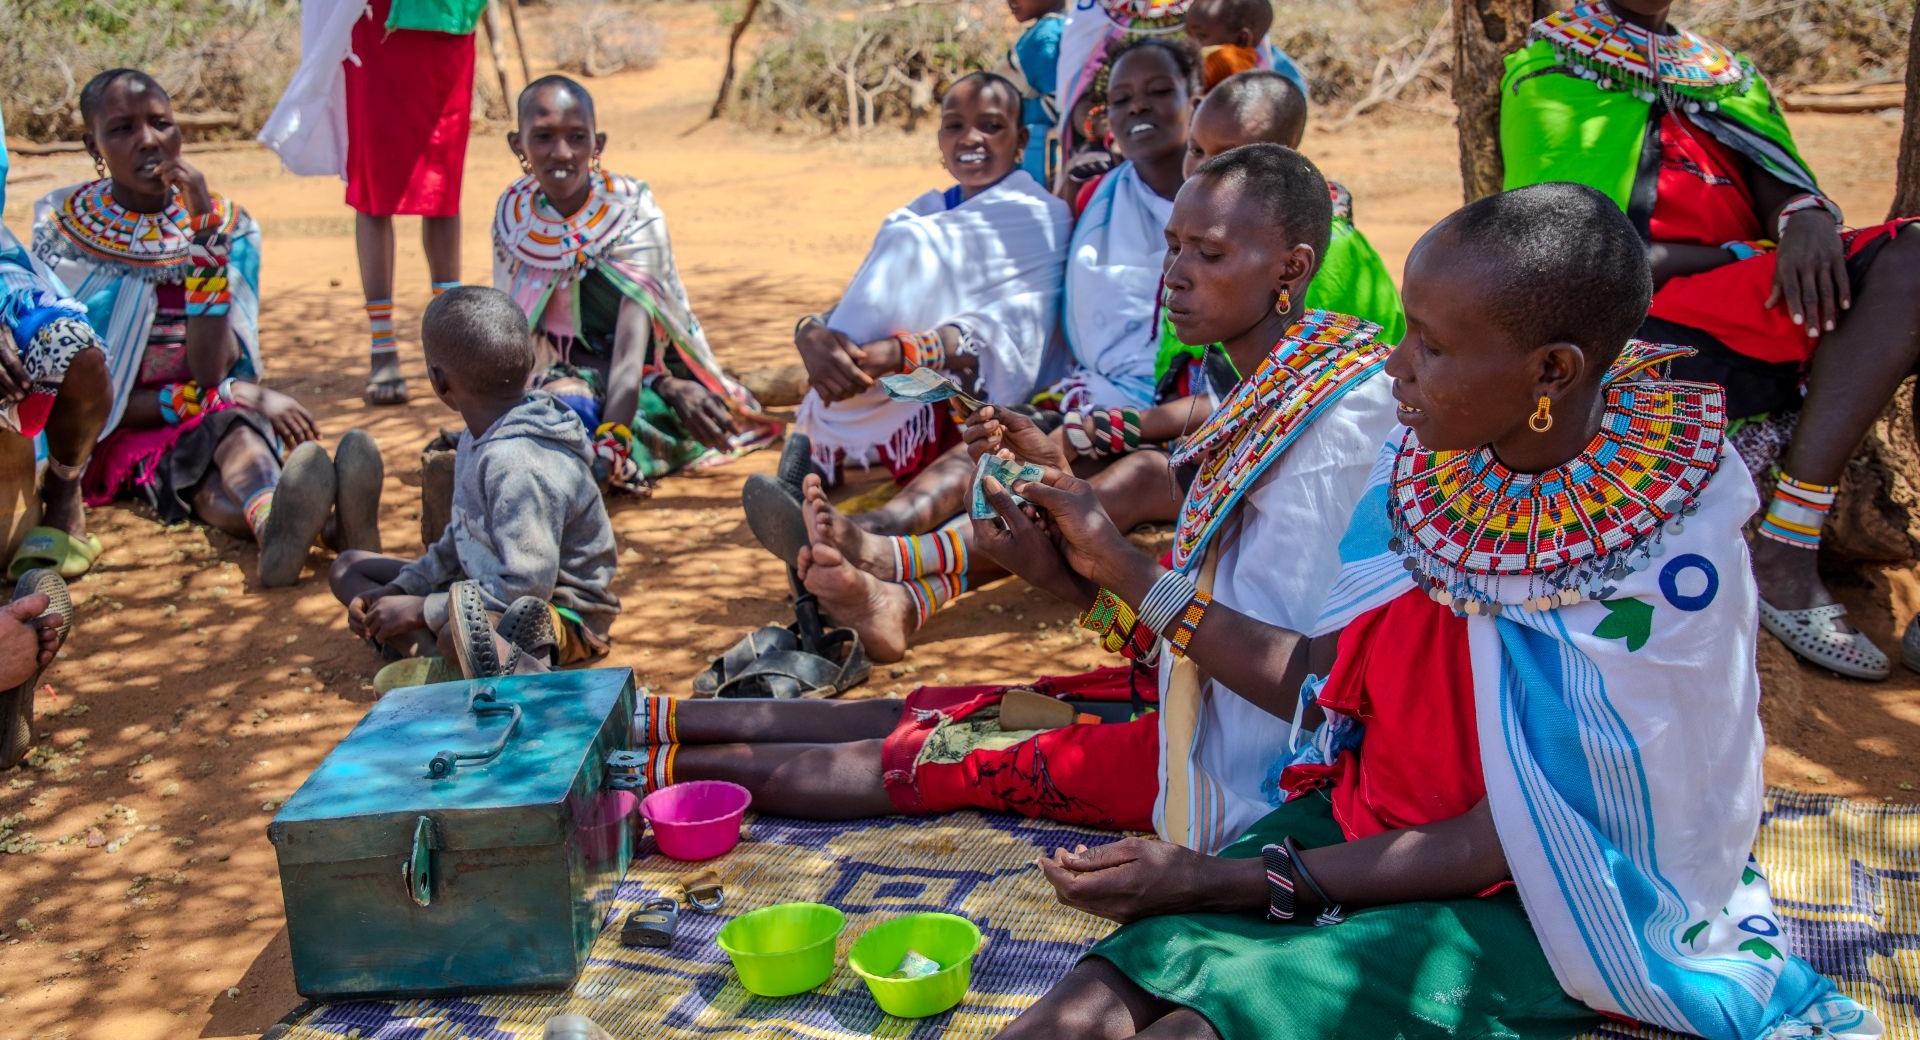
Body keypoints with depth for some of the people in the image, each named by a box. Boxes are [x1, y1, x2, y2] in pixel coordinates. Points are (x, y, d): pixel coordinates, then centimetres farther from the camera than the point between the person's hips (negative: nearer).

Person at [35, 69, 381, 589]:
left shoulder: (227, 224, 1)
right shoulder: (62, 230, -1)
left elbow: (209, 373, -12)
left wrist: (205, 232, -17)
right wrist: (241, 396, -15)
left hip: (212, 423, 2)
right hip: (117, 434, -2)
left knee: (235, 428, -36)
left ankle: (278, 522, -72)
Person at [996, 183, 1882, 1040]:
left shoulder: (1669, 562, -21)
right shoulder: (1425, 462, -4)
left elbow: (1519, 840, -18)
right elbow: (1325, 681, 4)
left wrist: (1237, 882, -20)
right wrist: (1121, 566, 2)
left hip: (1530, 910, -5)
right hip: (1357, 813, 5)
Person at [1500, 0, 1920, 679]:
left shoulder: (1730, 78, 27)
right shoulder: (1548, 75, 8)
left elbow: (1780, 183, 9)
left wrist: (1805, 215, -16)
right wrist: (1744, 256, -9)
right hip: (1646, 317, -6)